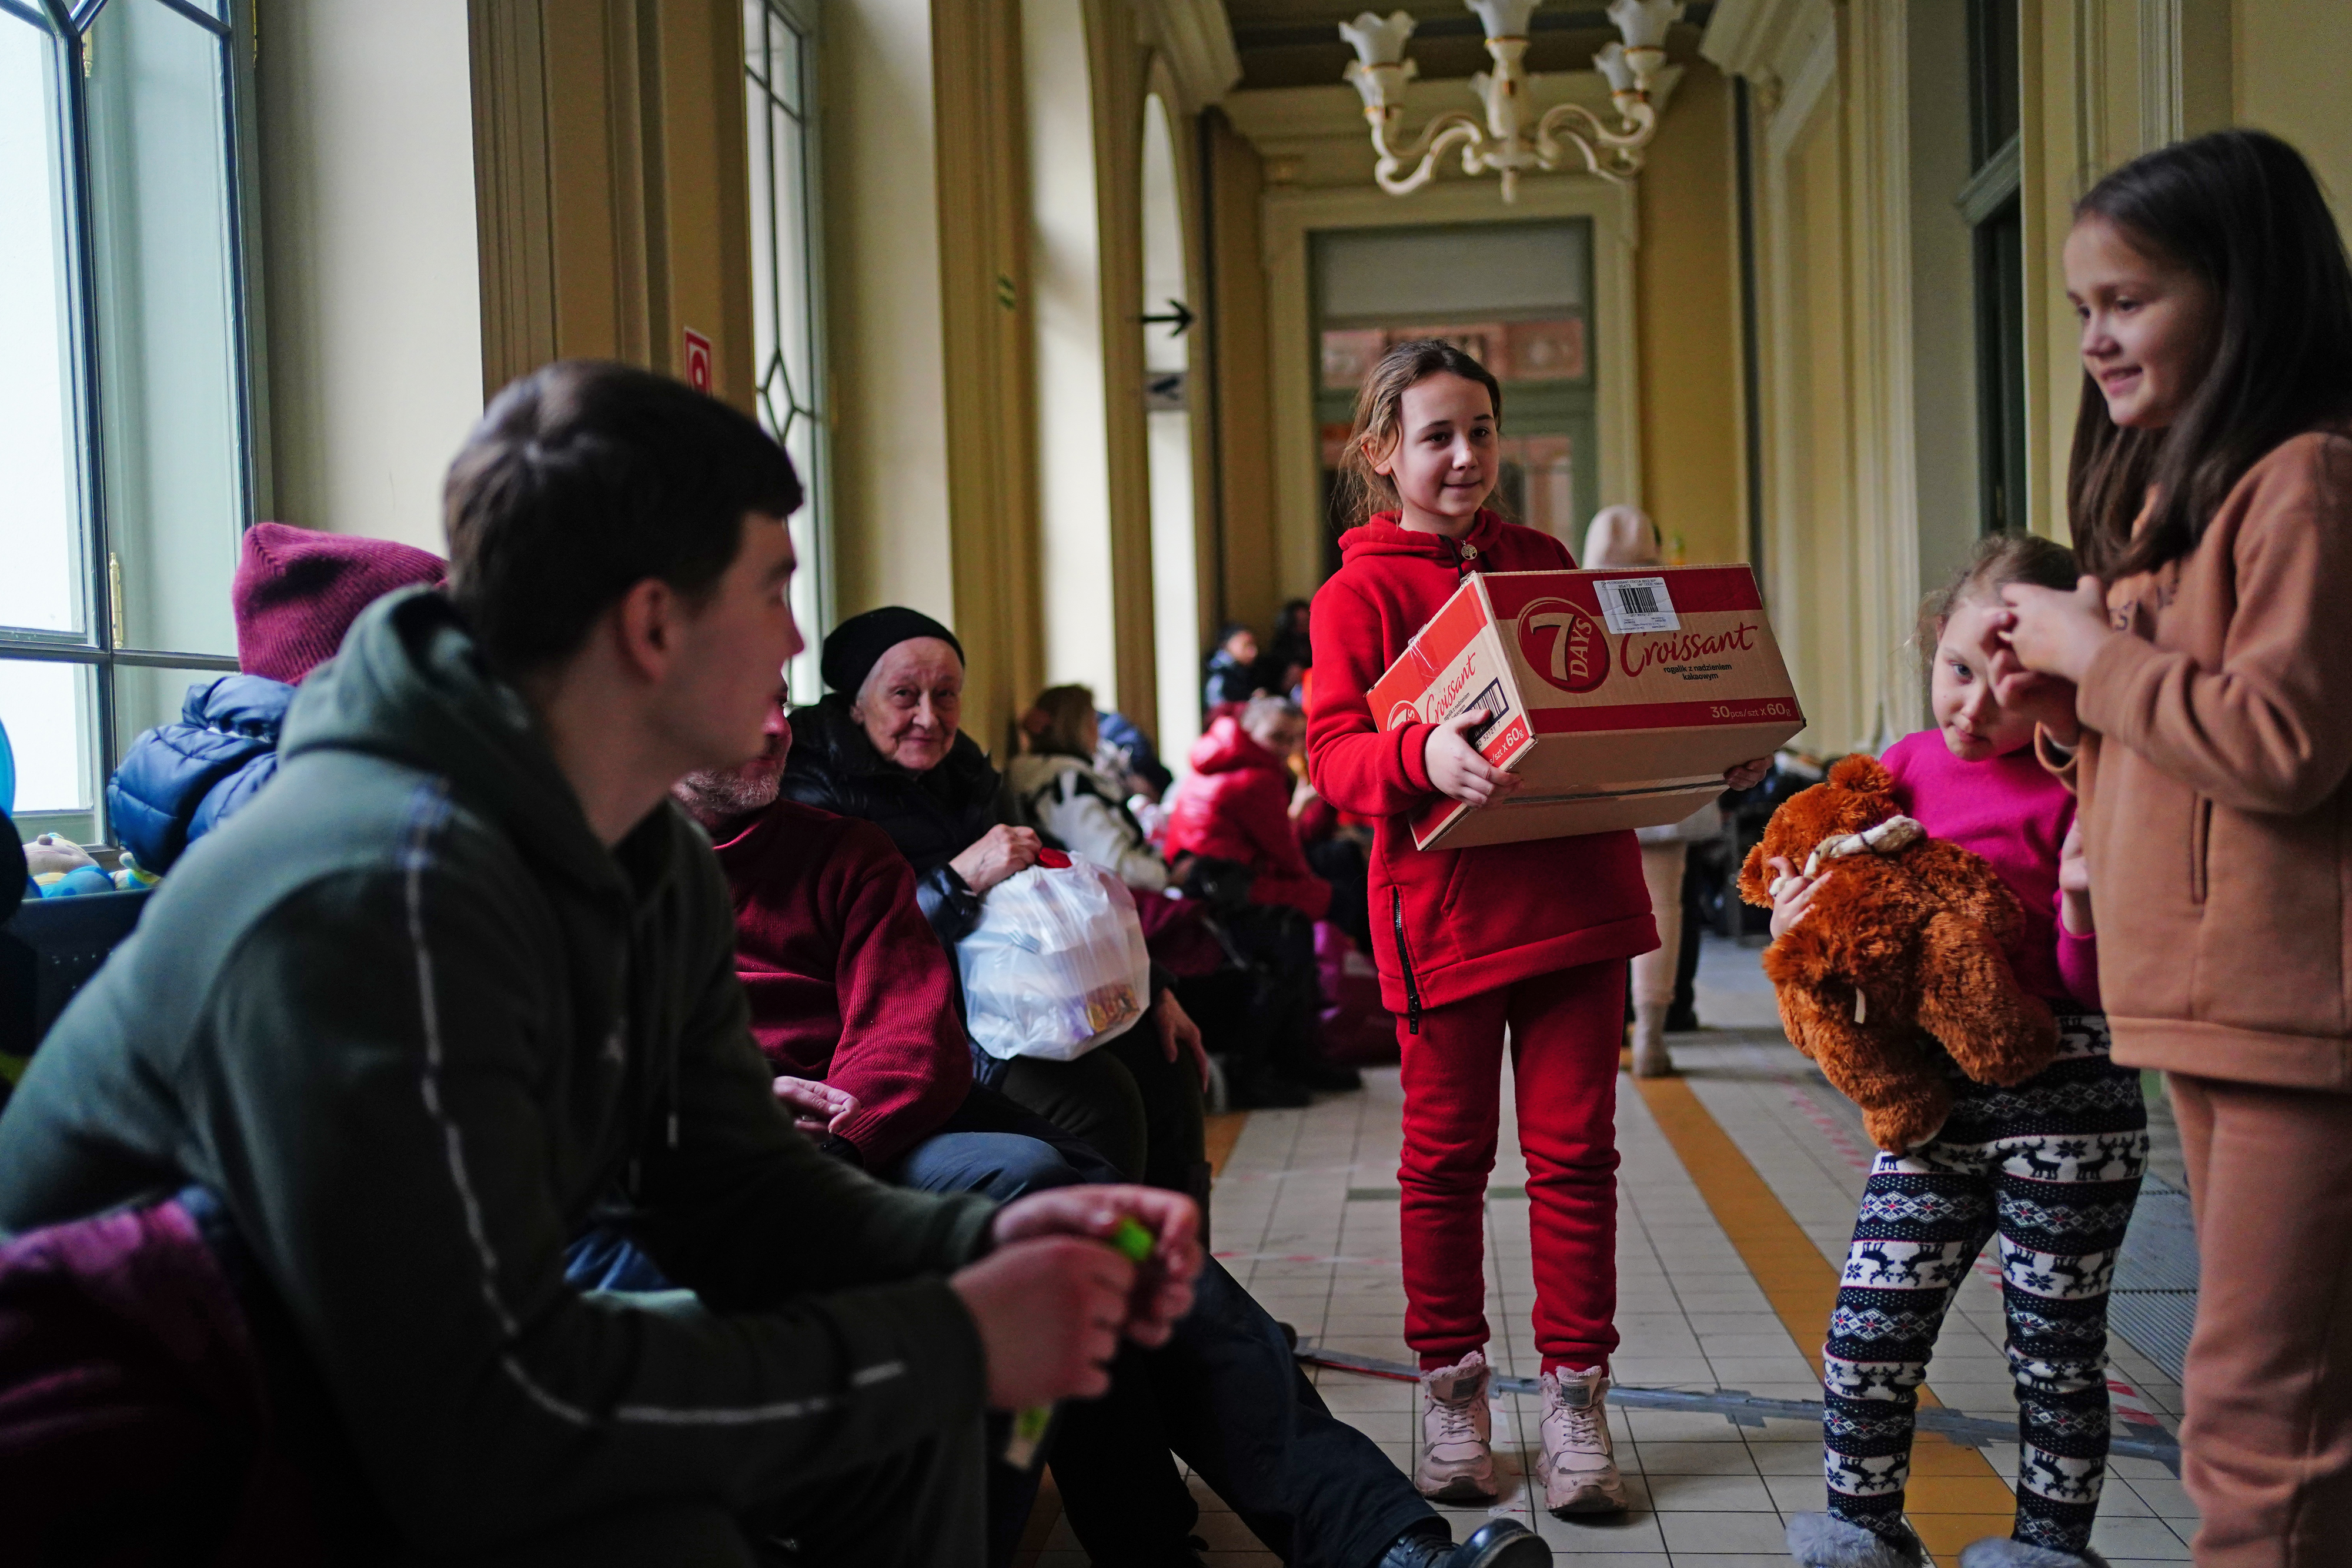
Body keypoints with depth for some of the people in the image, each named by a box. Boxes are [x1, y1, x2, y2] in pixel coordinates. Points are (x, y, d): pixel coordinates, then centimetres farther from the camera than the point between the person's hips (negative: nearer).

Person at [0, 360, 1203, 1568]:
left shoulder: (657, 865, -1)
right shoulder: (384, 890, -31)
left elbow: (735, 1196, 2)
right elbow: (489, 1427, -33)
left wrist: (990, 1241, -17)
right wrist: (952, 1341, -27)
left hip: (420, 1411, 8)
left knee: (907, 1399, -1)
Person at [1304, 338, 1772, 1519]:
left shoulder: (1543, 563, 14)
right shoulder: (1359, 592, -1)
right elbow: (1333, 753, -10)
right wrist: (1421, 756, -31)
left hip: (1576, 895, 4)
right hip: (1446, 908, -3)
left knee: (1575, 1150, 5)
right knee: (1447, 1155, 8)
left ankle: (1575, 1392, 14)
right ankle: (1451, 1385, 23)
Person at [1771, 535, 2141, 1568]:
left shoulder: (2077, 794, -8)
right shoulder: (1899, 772, 6)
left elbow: (2098, 991, -8)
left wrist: (2083, 912, -26)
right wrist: (1796, 930, -3)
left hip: (2064, 1104, -4)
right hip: (1932, 1099, 4)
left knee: (2056, 1355, 9)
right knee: (1865, 1334, 1)